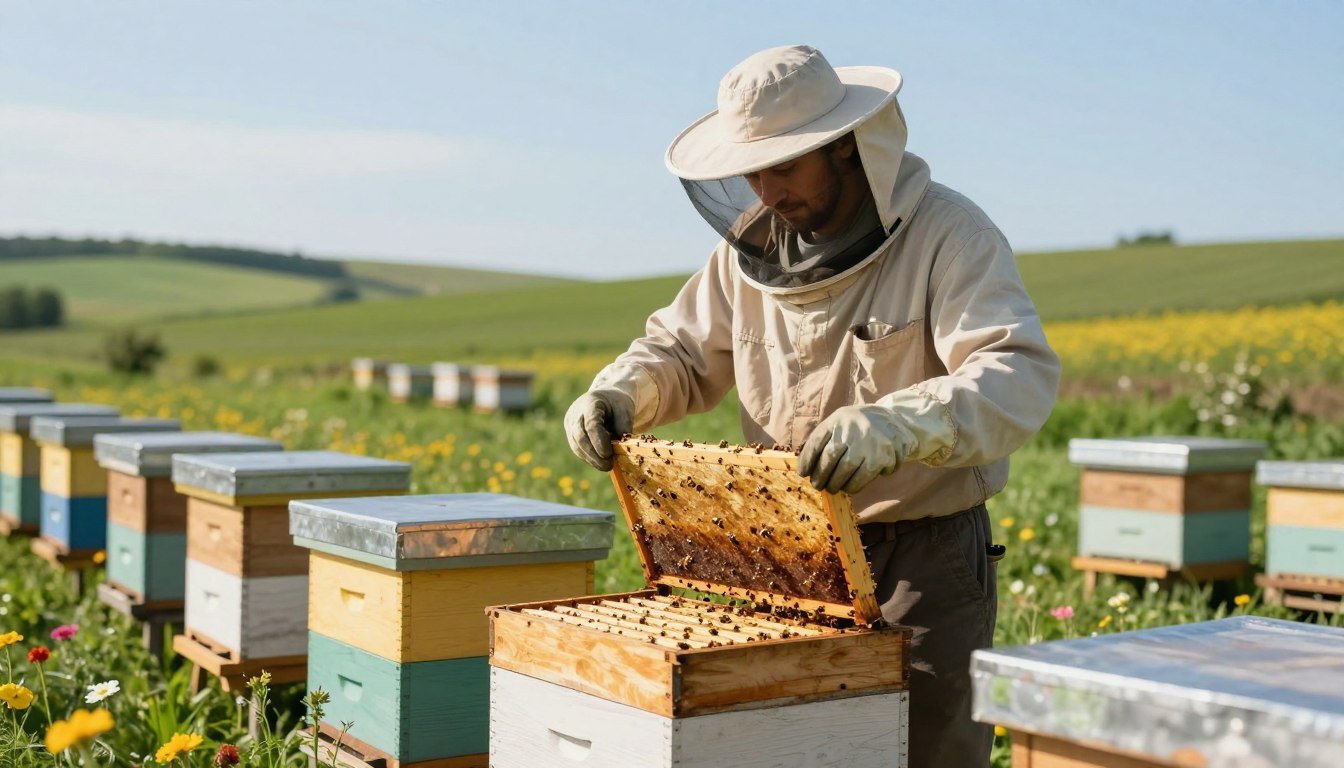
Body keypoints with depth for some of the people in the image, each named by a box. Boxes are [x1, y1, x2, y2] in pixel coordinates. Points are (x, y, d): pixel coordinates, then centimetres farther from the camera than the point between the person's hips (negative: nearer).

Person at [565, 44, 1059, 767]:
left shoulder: (949, 234, -15)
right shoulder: (752, 247, 3)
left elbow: (1022, 377, -27)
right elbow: (682, 352, 15)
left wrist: (895, 426, -45)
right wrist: (618, 393, -8)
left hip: (925, 556, -5)